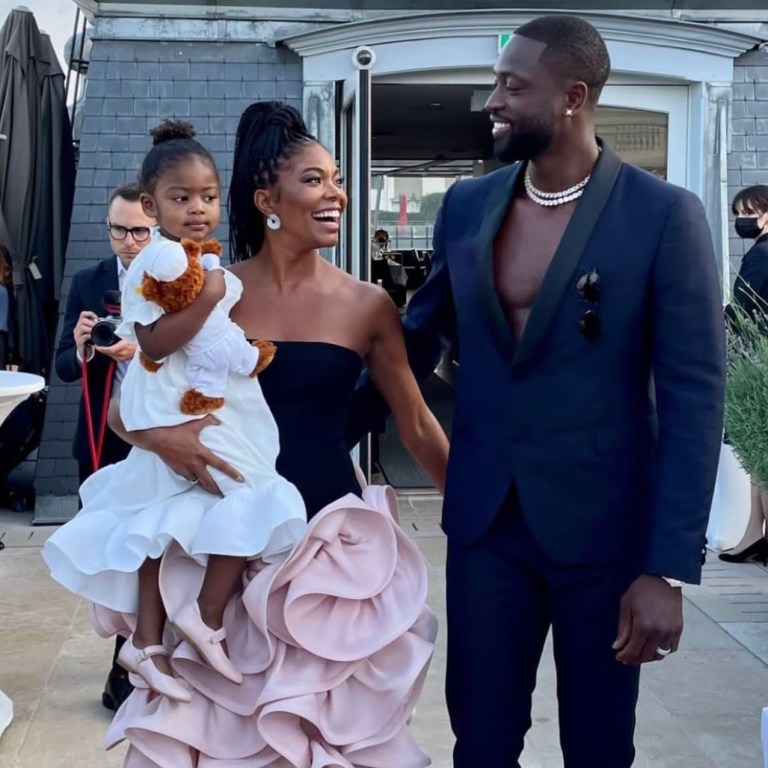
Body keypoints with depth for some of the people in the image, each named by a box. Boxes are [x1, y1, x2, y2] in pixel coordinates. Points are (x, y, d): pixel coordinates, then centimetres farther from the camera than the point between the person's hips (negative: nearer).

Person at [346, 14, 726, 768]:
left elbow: (693, 397, -12)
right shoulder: (465, 206, 4)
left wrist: (668, 568, -16)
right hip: (484, 520, 3)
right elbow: (415, 344, 15)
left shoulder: (664, 216, -10)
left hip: (604, 527, -3)